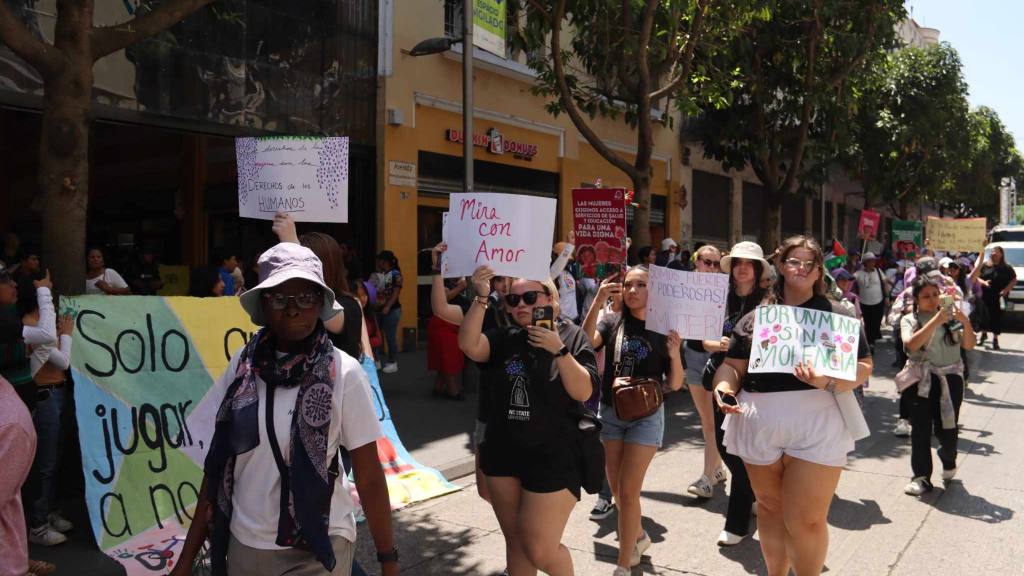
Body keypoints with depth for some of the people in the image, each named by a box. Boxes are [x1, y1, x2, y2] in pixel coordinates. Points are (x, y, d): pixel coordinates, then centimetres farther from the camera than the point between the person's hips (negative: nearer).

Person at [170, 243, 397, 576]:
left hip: (317, 548, -4)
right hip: (244, 543, 4)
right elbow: (218, 466, 3)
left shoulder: (343, 373, -13)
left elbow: (369, 477, -10)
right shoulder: (243, 365, -4)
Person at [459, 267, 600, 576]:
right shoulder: (504, 338, 4)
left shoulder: (571, 336, -5)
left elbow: (583, 392, -16)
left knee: (540, 551, -4)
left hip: (553, 458, -4)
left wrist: (558, 350, -26)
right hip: (503, 454, 5)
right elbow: (469, 346, -15)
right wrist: (481, 298, -24)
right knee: (515, 543, 16)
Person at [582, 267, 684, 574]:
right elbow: (586, 342, -21)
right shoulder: (613, 324, 0)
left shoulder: (664, 330, -5)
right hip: (610, 413, 3)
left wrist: (675, 355, -23)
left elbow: (675, 385, -4)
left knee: (628, 491, -6)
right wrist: (598, 302, -31)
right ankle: (638, 536, 41)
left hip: (646, 416, -3)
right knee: (616, 490, 14)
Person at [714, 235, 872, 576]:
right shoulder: (756, 317, 11)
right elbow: (732, 365, 13)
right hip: (759, 423, 3)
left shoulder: (835, 314, 3)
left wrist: (827, 381, -20)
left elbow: (863, 367, -1)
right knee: (770, 508, 16)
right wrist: (724, 389, -8)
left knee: (806, 520, -3)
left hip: (815, 424, -3)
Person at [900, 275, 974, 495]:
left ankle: (948, 461, 35)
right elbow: (912, 344, -17)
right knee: (921, 430, 0)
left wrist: (965, 322, -19)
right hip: (922, 380, -1)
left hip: (950, 378, 1)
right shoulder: (909, 320, 2)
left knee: (947, 430, 3)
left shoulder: (950, 316, 5)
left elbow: (968, 345, -2)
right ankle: (921, 477, 9)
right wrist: (936, 320, -24)